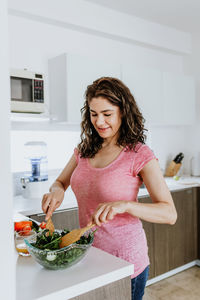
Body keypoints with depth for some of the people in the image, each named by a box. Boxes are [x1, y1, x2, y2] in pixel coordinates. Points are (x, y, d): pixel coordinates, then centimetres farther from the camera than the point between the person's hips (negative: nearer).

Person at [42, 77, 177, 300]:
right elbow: (60, 182, 12)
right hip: (88, 253, 5)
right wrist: (56, 191, -12)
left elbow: (170, 214, -19)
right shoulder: (84, 149, 1)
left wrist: (125, 205, -35)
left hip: (124, 261, -5)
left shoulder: (139, 155, -15)